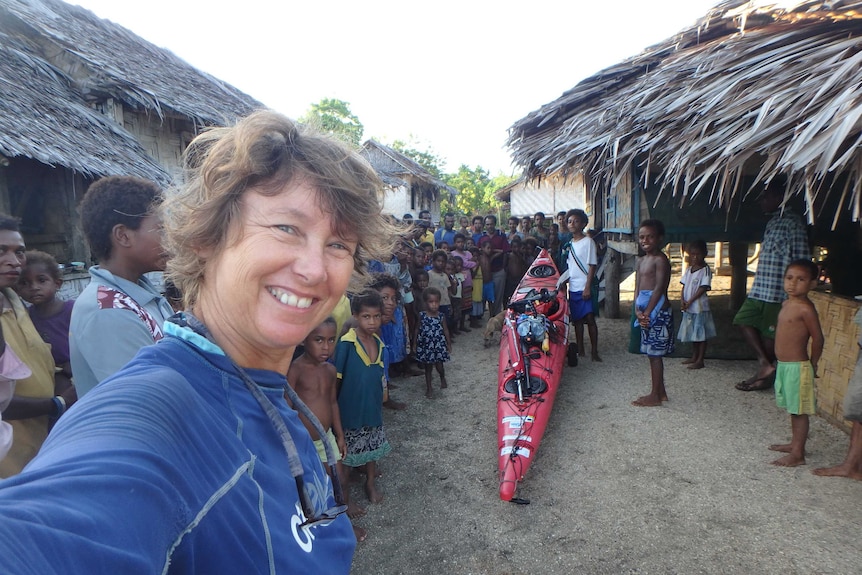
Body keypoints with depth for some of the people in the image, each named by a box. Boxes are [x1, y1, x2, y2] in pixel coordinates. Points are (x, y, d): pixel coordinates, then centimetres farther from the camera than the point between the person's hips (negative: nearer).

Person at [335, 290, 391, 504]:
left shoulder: (379, 343, -2)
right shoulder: (346, 344, -21)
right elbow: (336, 379, -15)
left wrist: (381, 397, 14)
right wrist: (334, 405, -12)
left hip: (372, 405, 6)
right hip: (350, 406, -5)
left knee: (372, 444, 20)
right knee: (347, 450, 10)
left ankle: (370, 482, 40)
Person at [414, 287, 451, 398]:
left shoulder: (441, 317, -8)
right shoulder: (422, 316, -8)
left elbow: (445, 330, 2)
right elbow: (418, 330, 2)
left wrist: (449, 344, 7)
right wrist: (415, 343, 4)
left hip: (439, 345, 0)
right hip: (425, 346, 1)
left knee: (439, 366, 7)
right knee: (427, 367, 11)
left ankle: (443, 378, 41)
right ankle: (429, 388, 25)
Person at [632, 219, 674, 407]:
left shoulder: (660, 259, -12)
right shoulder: (641, 261, 14)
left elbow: (659, 288, -18)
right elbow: (637, 288, 8)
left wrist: (647, 312, -20)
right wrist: (638, 310, -6)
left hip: (658, 312, -9)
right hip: (645, 311, 9)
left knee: (654, 354, -2)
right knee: (653, 353, 14)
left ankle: (654, 396, 6)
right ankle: (660, 392, 25)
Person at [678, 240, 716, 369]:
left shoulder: (705, 270, -10)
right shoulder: (689, 269, 10)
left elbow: (703, 288, -15)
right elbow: (684, 286, 9)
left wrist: (690, 301, -17)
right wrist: (682, 300, -6)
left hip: (700, 307, -7)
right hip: (688, 308, 7)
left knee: (701, 334, 1)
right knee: (692, 333, 17)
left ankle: (700, 360, 7)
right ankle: (694, 357, 29)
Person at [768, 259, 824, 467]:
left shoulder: (805, 308, -18)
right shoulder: (786, 304, 9)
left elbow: (818, 338, -15)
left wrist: (812, 365, -3)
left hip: (797, 367, -9)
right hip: (783, 365, 9)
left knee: (799, 411, 1)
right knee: (792, 409, 20)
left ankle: (798, 454, 9)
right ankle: (795, 443, 34)